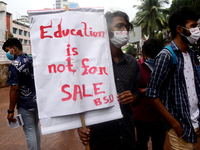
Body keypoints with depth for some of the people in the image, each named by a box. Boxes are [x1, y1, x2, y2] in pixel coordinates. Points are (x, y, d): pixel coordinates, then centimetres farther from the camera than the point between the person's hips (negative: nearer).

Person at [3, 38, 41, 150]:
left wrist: (11, 110, -14)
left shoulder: (15, 65, -17)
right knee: (35, 127, 21)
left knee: (29, 131, 6)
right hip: (37, 101, 8)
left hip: (26, 105, -7)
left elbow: (15, 89, -20)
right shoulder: (32, 60, 5)